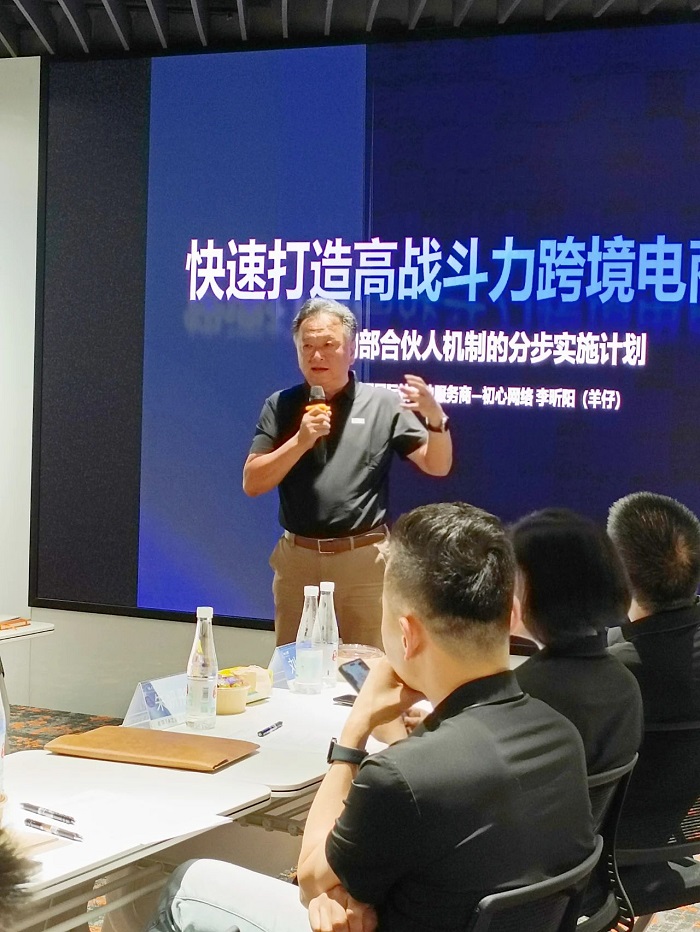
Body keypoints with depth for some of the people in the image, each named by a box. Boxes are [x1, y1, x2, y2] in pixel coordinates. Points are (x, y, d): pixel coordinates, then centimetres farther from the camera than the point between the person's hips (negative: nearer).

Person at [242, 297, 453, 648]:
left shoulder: (384, 405, 0)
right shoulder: (281, 407, 4)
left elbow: (437, 466, -1)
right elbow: (252, 484, -2)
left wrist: (435, 418, -21)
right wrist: (301, 441, -15)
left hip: (364, 558, -2)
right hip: (297, 558, 2)